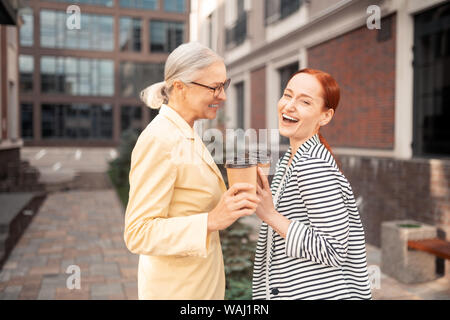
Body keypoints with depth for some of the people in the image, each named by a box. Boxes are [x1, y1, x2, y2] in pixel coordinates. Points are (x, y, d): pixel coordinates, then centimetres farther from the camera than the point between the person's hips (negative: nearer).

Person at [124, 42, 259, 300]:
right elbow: (138, 234, -25)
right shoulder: (158, 140, -22)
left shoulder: (188, 136, 6)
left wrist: (232, 203, 0)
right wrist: (211, 220, -33)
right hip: (177, 288, -8)